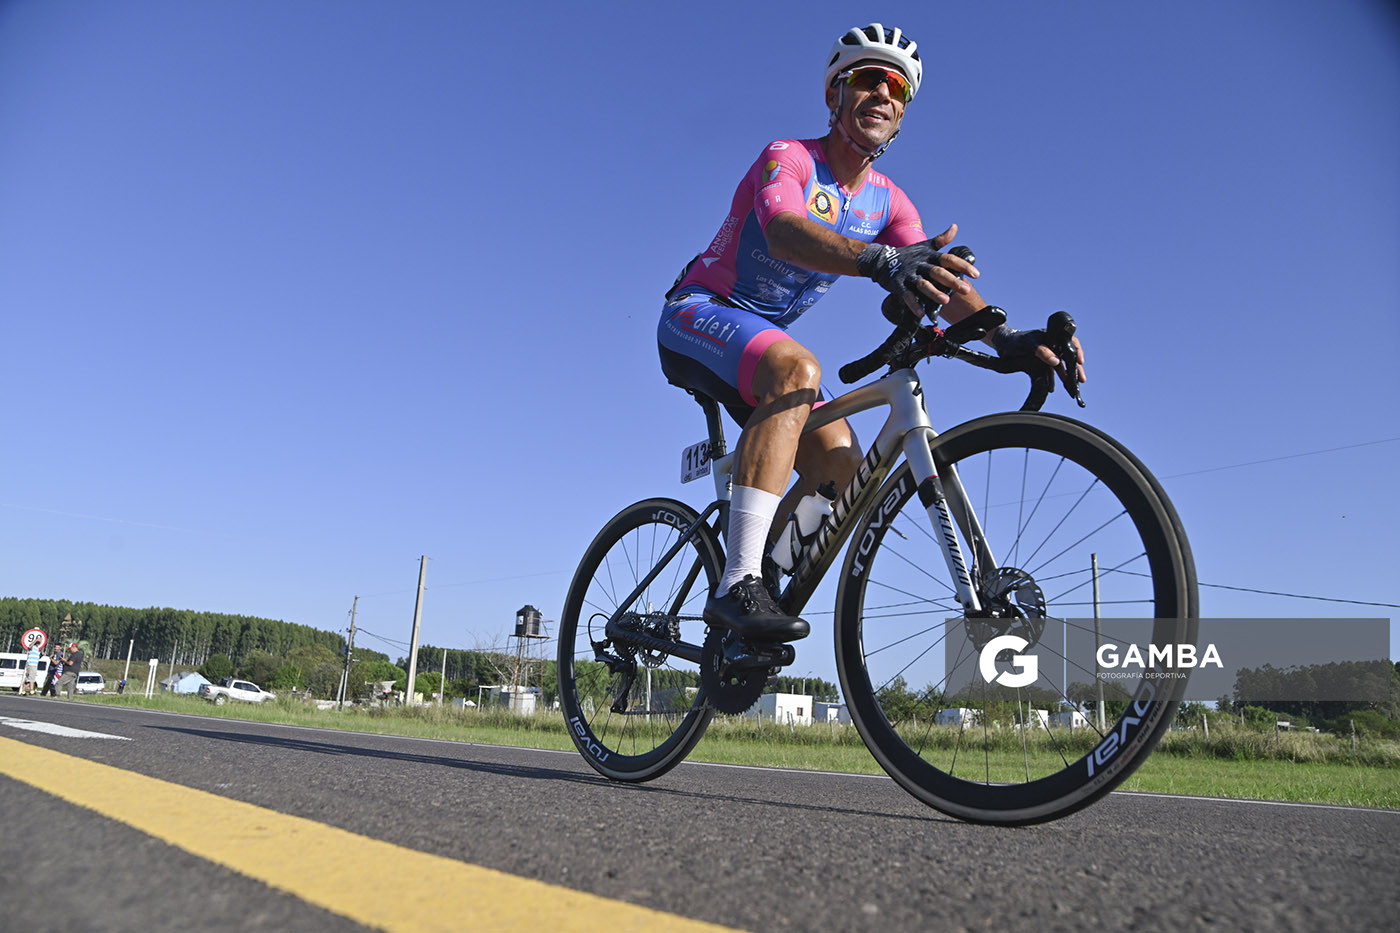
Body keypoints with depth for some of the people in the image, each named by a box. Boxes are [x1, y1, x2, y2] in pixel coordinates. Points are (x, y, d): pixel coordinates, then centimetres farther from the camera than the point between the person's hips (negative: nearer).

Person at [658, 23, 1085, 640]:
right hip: (697, 317, -6)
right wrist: (881, 260, -57)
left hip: (764, 338, 7)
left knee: (841, 462, -14)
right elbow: (782, 230, -38)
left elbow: (939, 277, -12)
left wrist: (1005, 337, -32)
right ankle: (737, 586, -42)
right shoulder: (788, 157, -15)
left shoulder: (889, 203, 4)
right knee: (798, 368, -37)